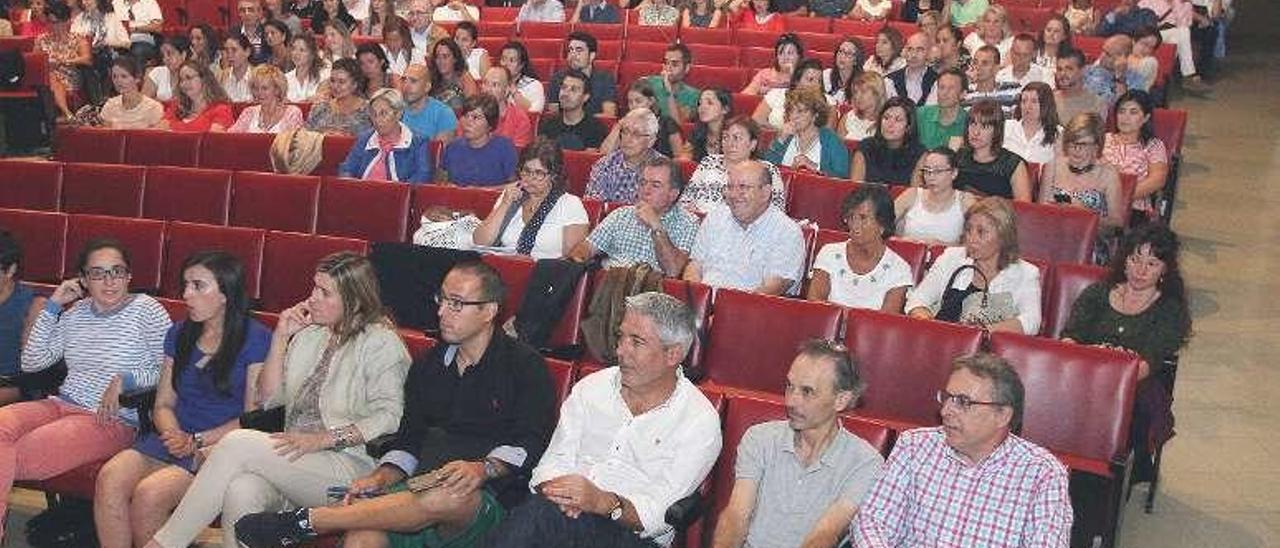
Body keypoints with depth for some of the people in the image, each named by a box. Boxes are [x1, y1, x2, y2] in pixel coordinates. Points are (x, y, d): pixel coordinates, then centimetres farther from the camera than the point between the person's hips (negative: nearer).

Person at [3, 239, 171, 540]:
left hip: (112, 419, -6)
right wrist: (52, 306, 8)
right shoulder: (75, 312, 17)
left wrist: (125, 380, -17)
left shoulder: (146, 310, 0)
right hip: (61, 404, 6)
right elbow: (31, 362, 13)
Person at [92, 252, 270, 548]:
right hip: (176, 439, 6)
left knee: (149, 492, -29)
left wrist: (196, 442, -10)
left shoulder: (256, 339, -3)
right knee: (109, 478, -24)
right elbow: (163, 404, 17)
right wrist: (174, 435, -5)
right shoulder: (179, 334, 17)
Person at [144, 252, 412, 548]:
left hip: (349, 463, -6)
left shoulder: (382, 342, -2)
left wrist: (324, 439, -19)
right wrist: (280, 338, 9)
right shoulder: (309, 332, 20)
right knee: (241, 491, -30)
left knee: (238, 444, -24)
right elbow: (268, 398, 19)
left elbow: (390, 416, -13)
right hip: (296, 459, 6)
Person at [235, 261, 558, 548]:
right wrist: (379, 479, 0)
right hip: (423, 489, 5)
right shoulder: (428, 366, 21)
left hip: (488, 500, -4)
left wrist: (483, 469, -25)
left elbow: (529, 444, -7)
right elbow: (408, 442, 19)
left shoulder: (524, 366, 3)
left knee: (451, 497, -40)